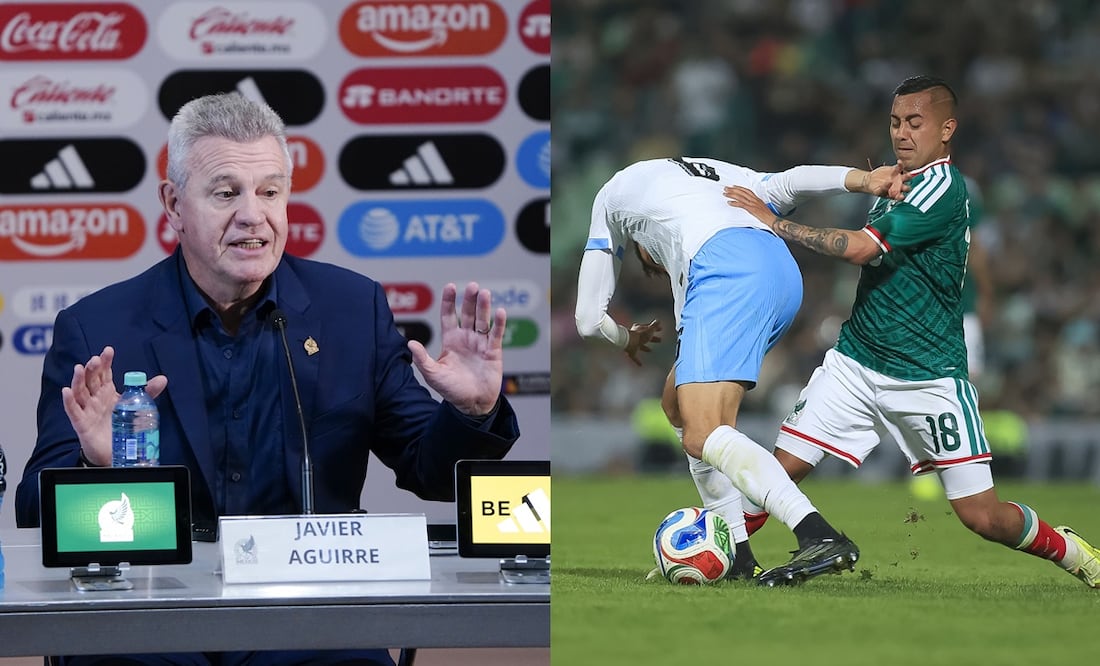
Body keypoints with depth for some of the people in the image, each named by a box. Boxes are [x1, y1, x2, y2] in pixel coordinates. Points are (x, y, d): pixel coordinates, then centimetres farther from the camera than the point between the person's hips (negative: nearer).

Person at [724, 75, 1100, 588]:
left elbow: (861, 248, -22)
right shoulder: (896, 183, 13)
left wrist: (776, 223, -16)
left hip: (929, 376, -7)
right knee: (781, 468, -9)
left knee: (983, 517, -4)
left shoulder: (943, 189, -15)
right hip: (856, 361, 7)